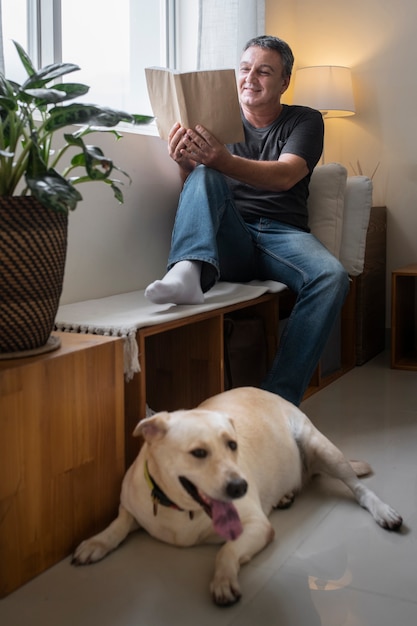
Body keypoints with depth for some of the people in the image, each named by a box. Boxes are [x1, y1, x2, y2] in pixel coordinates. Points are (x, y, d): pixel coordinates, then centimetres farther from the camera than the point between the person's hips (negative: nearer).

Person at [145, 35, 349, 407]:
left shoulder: (305, 121, 11)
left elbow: (284, 177, -10)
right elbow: (194, 182, 4)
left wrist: (223, 160, -29)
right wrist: (185, 165, -21)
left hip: (283, 234, 0)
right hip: (229, 240, 1)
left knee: (332, 277, -31)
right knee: (205, 176, -26)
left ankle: (277, 402, -32)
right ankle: (187, 274, -53)